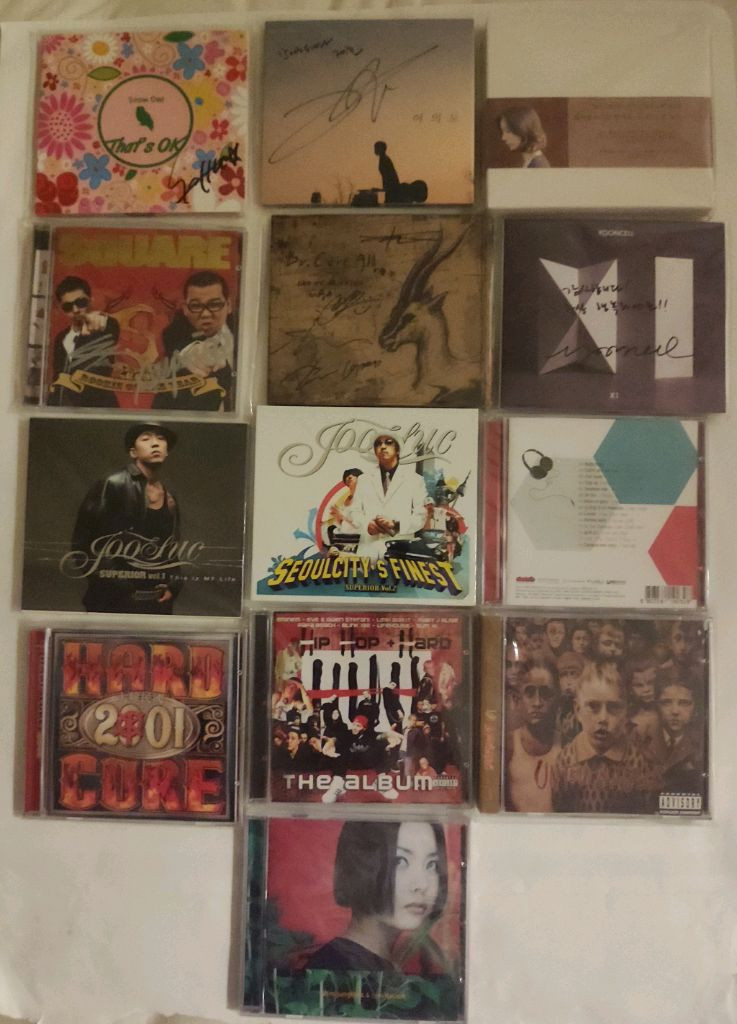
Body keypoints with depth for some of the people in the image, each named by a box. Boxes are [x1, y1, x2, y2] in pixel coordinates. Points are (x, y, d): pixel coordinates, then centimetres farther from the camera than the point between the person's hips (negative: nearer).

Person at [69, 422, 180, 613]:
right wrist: (113, 584, -11)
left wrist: (172, 586, 5)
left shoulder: (170, 500, 11)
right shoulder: (111, 486, -7)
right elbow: (82, 543, -8)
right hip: (114, 603, -5)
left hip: (158, 604, 5)